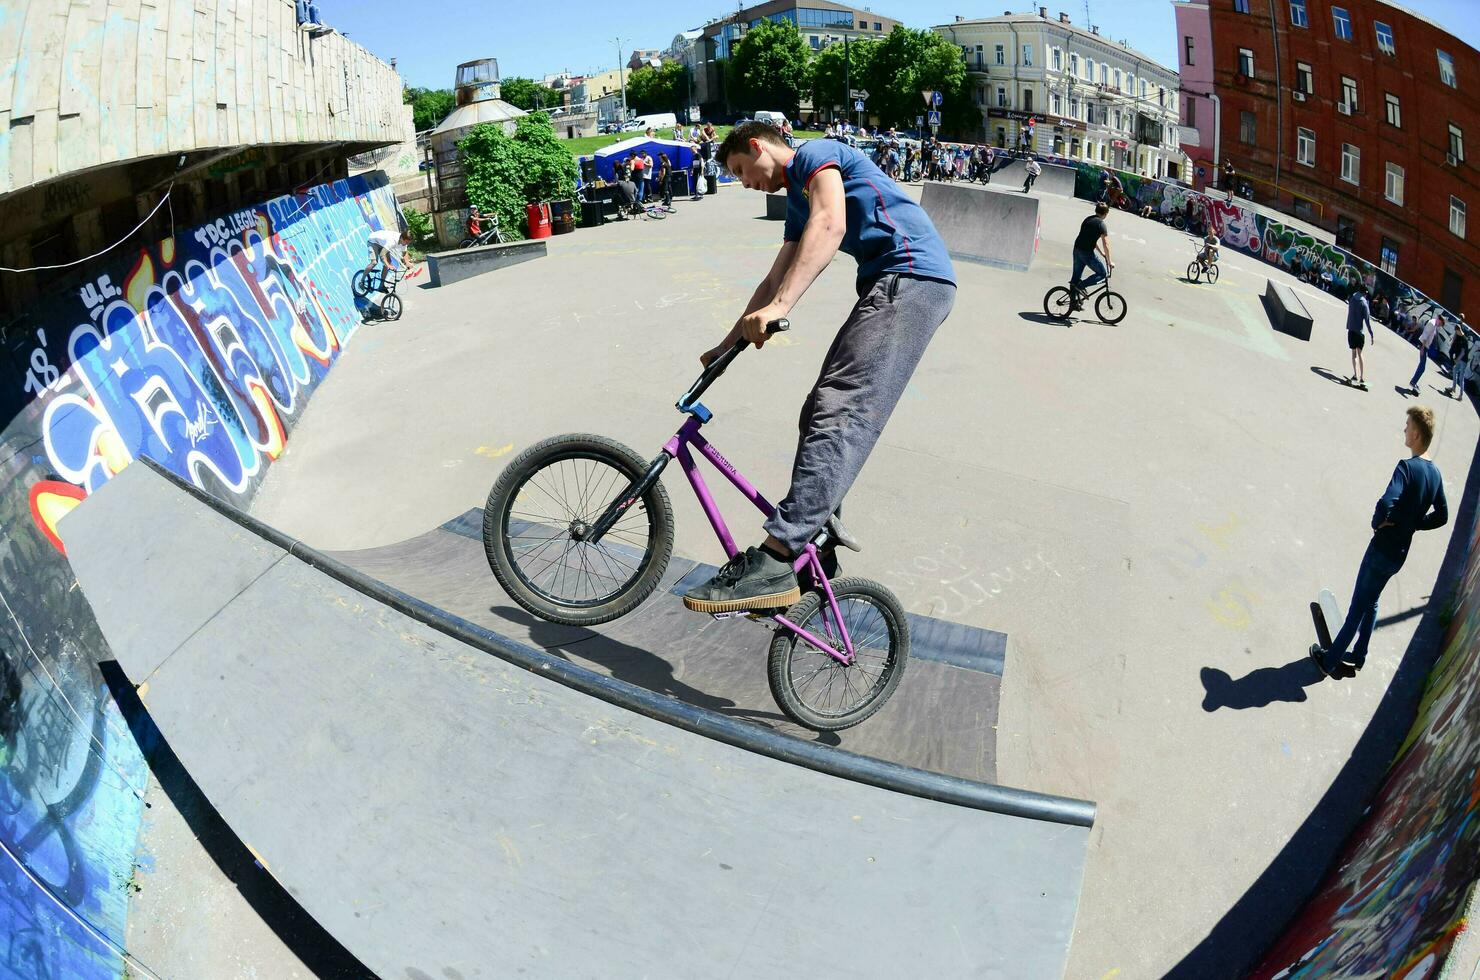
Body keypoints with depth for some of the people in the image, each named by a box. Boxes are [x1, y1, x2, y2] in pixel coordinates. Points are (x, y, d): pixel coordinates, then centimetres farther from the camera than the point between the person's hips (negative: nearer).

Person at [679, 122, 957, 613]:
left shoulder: (815, 153, 1)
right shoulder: (798, 201, 29)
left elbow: (830, 224, -19)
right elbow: (774, 280, 33)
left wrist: (778, 307, -27)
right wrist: (727, 345, 35)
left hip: (912, 276, -10)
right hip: (888, 288, 10)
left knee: (838, 416, -23)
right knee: (823, 416, 7)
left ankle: (773, 563, -31)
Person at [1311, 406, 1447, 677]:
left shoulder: (1407, 466, -22)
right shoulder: (1436, 474, 3)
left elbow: (1386, 504, -35)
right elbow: (1442, 516, 14)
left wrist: (1377, 523, -16)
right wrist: (1412, 523, 9)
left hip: (1382, 549, -7)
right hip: (1401, 553, 7)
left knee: (1358, 606, 2)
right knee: (1371, 603, 21)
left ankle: (1330, 660, 13)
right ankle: (1358, 657, 31)